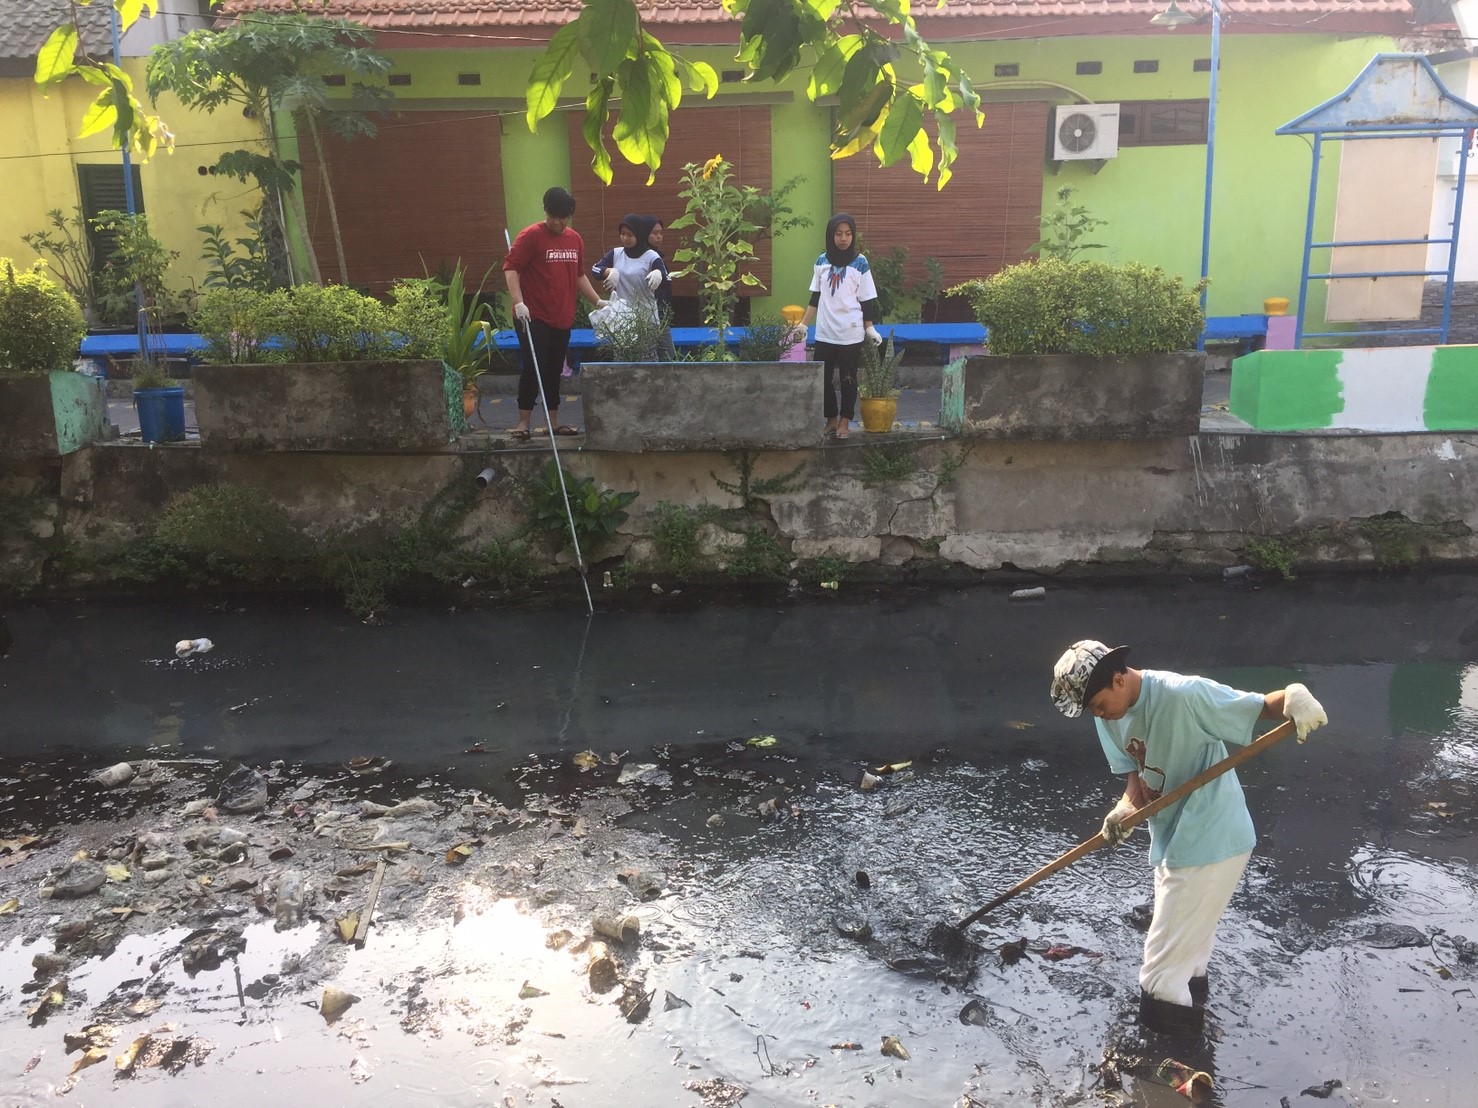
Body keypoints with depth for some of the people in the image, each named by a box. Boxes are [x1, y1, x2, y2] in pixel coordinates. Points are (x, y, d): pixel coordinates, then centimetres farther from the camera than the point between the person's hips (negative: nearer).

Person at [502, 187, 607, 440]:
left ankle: (554, 422, 20)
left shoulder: (575, 239, 12)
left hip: (563, 319, 6)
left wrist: (598, 300, 17)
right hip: (534, 318, -6)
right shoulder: (531, 235, -7)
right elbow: (510, 269, -11)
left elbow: (579, 275, 23)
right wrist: (518, 302, -22)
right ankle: (523, 423, -1)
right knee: (533, 369, -8)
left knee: (554, 371, 12)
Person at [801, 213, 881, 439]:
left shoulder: (860, 263, -3)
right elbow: (815, 298, 11)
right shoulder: (821, 262, 5)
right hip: (825, 333, 3)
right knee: (822, 377, 5)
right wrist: (802, 325, 6)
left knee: (848, 378, 5)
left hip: (851, 334, -3)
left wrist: (870, 328, -7)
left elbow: (867, 300, -1)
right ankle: (831, 419, 19)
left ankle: (845, 421, 15)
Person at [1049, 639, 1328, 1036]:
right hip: (1173, 839, 9)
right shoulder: (1109, 713, -2)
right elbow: (1136, 773, 1)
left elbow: (1261, 707, -25)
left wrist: (1293, 696, -46)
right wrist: (1126, 808, -19)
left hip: (1211, 843, -9)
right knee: (1189, 943, 31)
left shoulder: (1184, 695, -27)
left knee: (1164, 969, -1)